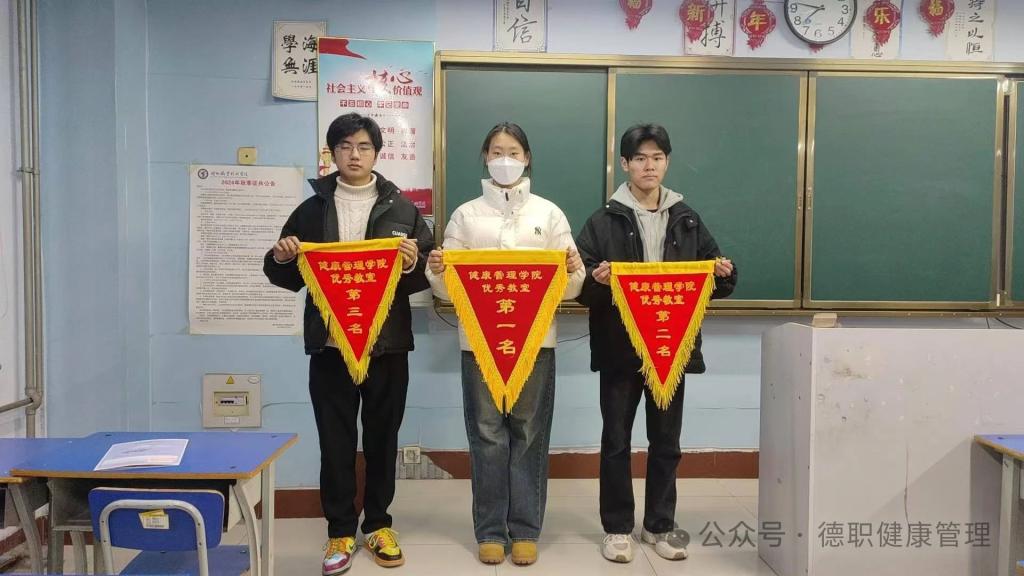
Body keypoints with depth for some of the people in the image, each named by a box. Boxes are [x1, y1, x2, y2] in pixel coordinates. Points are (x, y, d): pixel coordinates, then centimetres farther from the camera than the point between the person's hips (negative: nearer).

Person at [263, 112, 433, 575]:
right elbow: (289, 277, 10)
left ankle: (378, 524, 27)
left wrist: (413, 263, -18)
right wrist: (281, 258, -11)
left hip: (387, 345, 0)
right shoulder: (312, 210, 7)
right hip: (330, 345, 1)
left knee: (382, 438, 11)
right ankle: (340, 531, 20)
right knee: (335, 441, 7)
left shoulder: (402, 209, 3)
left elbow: (428, 275, 2)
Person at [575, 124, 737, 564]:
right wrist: (597, 280, -25)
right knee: (616, 441, 7)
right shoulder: (604, 221, -2)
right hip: (620, 349, -2)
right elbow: (580, 283, -5)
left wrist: (724, 274, -9)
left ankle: (660, 525, 27)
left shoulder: (687, 220, 8)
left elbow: (710, 277, 12)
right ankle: (617, 528, 20)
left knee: (666, 441, 12)